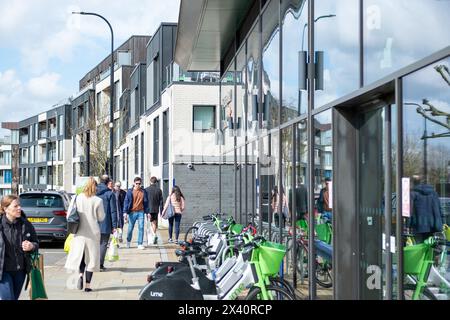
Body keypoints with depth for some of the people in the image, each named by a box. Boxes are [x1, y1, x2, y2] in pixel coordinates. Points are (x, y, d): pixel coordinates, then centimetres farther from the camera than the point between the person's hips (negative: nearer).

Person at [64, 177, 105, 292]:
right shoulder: (97, 201, -10)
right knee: (91, 257, 7)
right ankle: (88, 284, 6)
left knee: (80, 255, 17)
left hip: (79, 232, 2)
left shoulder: (77, 198, -3)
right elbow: (101, 217, -2)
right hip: (93, 232, -2)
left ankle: (80, 275, -8)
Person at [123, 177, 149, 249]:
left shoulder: (143, 191, 5)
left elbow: (146, 202, 10)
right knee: (130, 228, 8)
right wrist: (125, 212, -12)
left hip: (141, 212, 1)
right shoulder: (130, 191, -1)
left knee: (141, 228, -3)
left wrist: (147, 212, 6)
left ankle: (140, 244, 2)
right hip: (132, 212, -1)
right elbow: (126, 202, -4)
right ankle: (128, 241, 32)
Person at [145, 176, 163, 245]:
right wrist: (161, 211, 7)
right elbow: (161, 201, 3)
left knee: (152, 223, 0)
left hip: (149, 209, -2)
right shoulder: (159, 190, 2)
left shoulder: (147, 190, -5)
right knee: (155, 223, 13)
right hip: (156, 209, 2)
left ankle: (155, 235, -18)